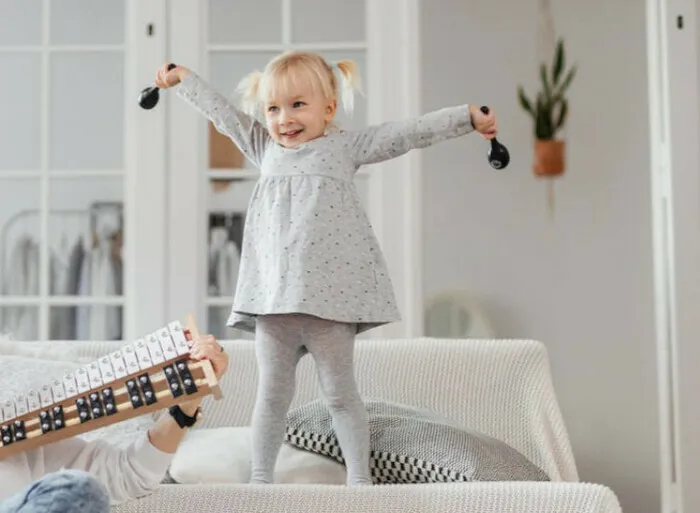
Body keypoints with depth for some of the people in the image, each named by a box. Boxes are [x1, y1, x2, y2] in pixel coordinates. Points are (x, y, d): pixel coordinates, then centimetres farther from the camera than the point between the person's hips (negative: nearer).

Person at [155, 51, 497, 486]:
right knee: (272, 395, 8)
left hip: (330, 300, -3)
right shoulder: (266, 149, 16)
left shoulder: (346, 147, 6)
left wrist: (468, 116, -4)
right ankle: (260, 478, 18)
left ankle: (359, 479, 14)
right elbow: (222, 111, 26)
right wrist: (181, 79, 35)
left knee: (340, 394, 5)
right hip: (273, 300, 3)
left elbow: (409, 132, 1)